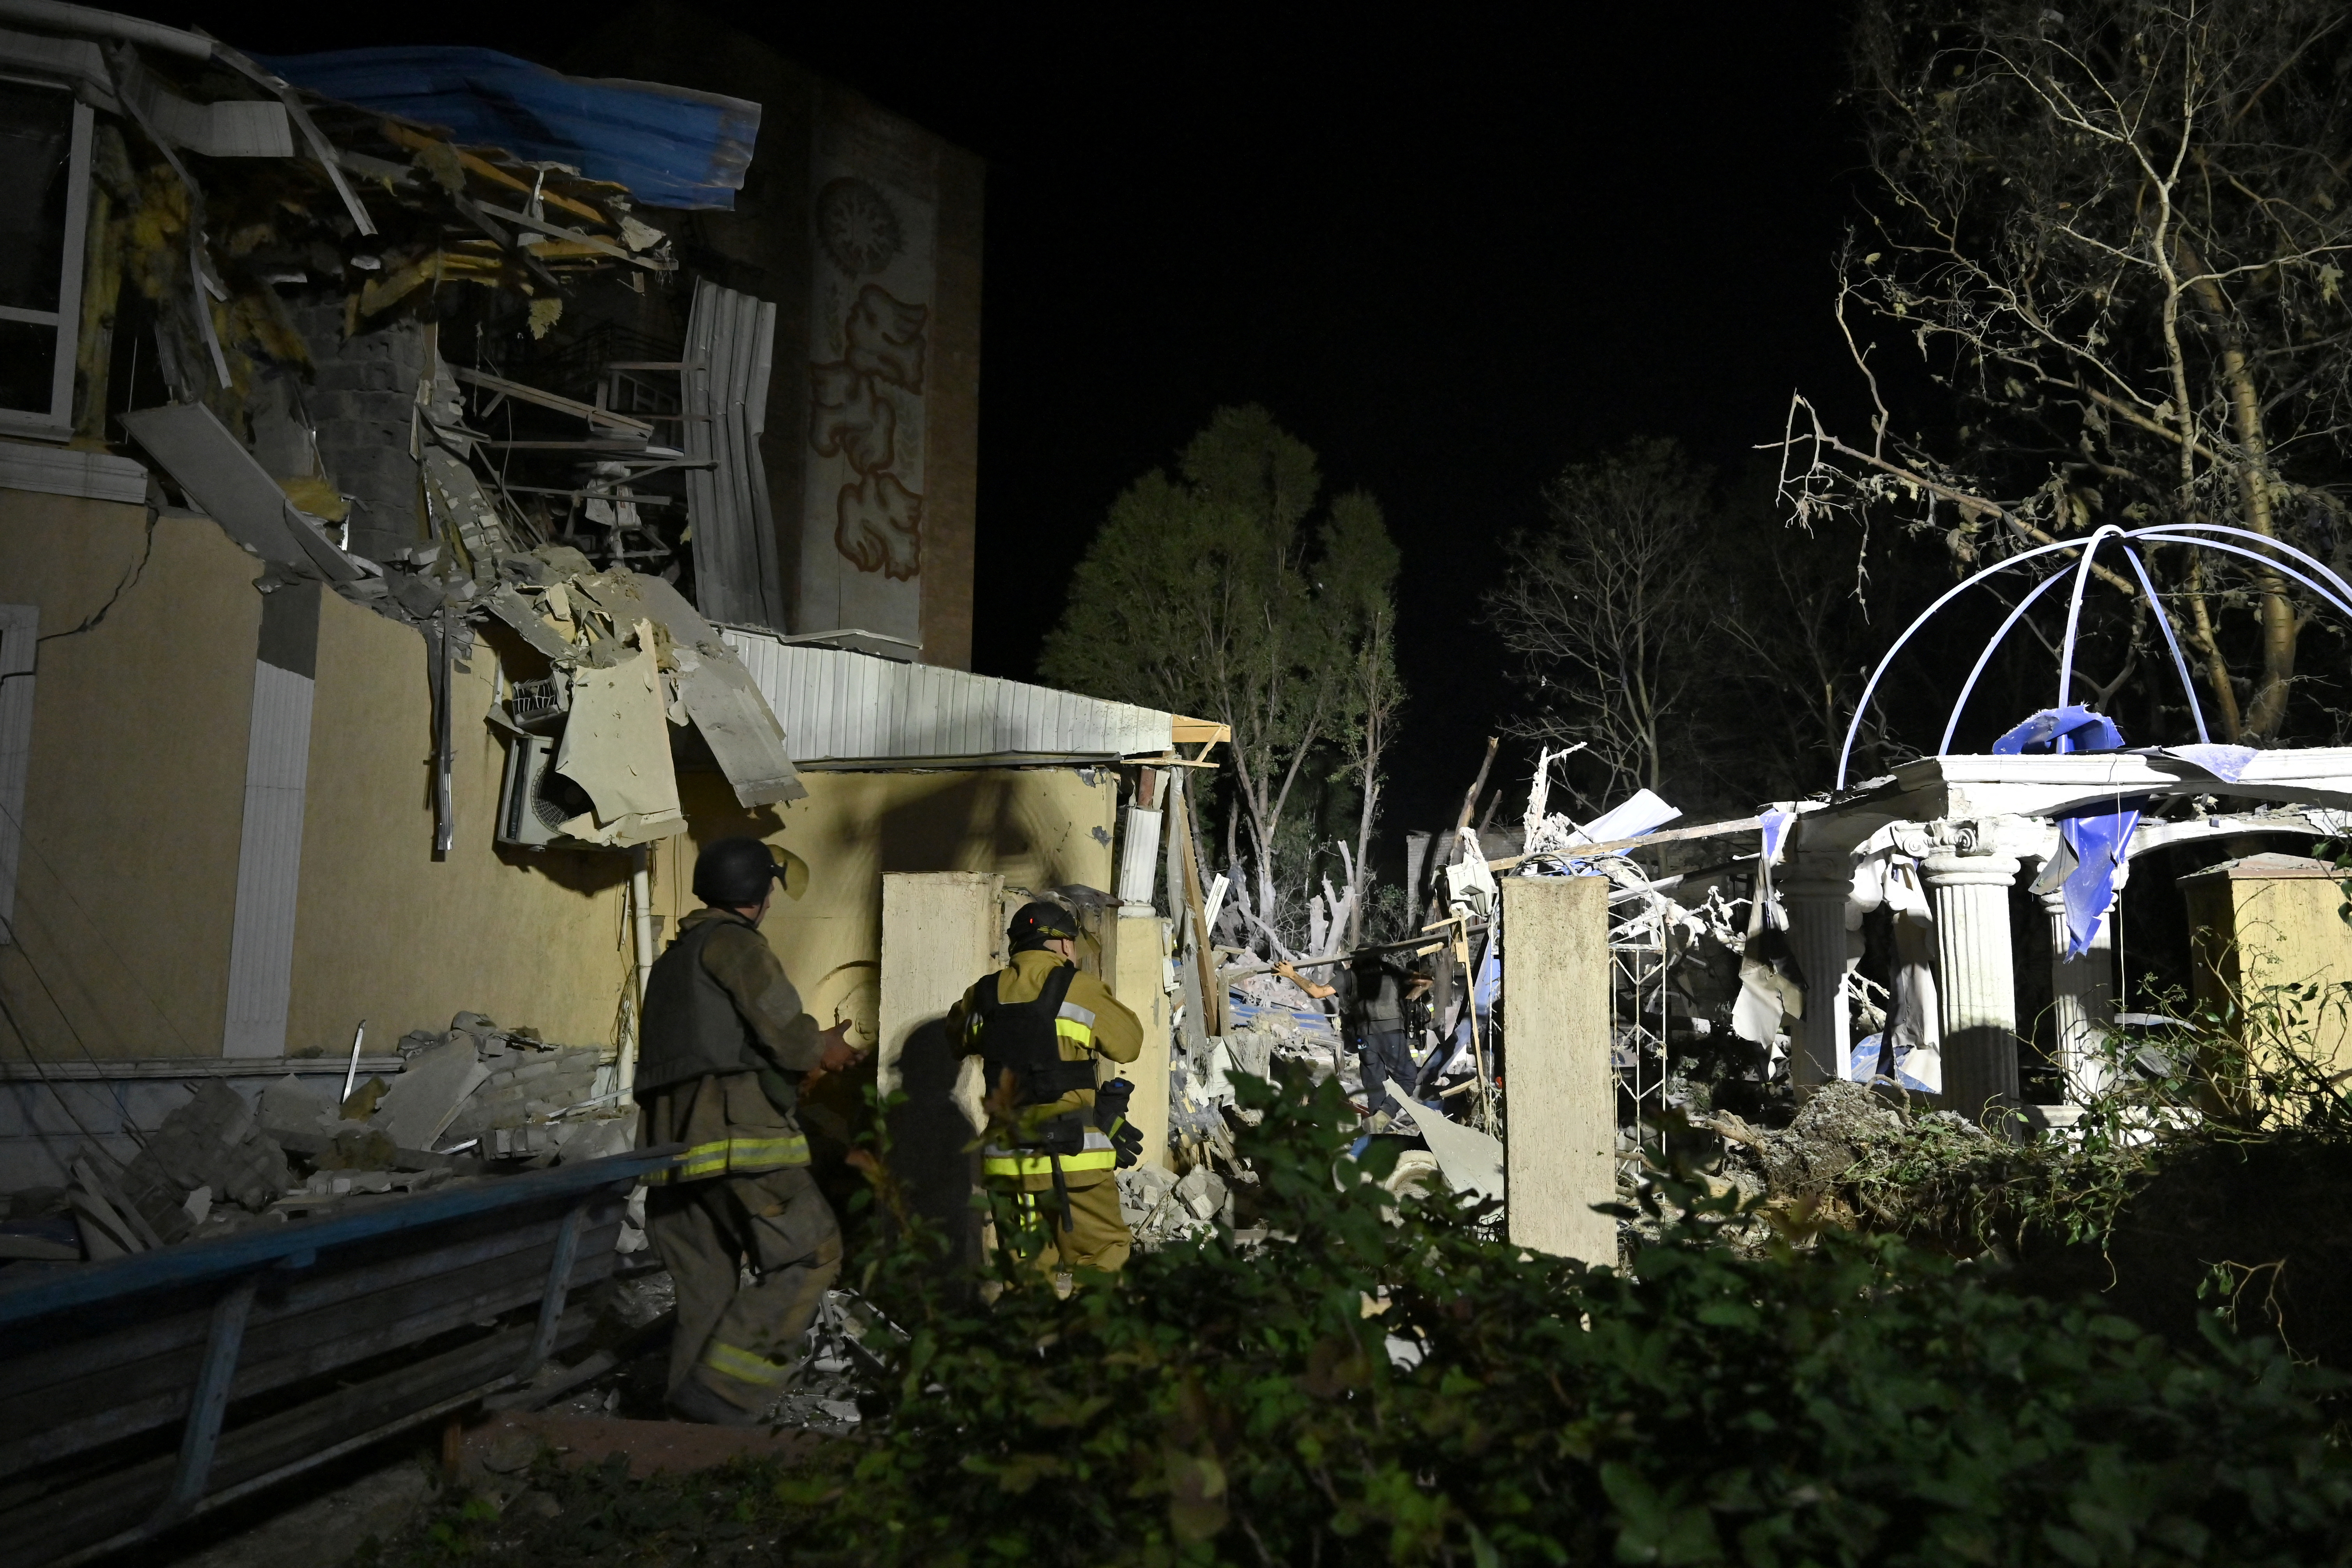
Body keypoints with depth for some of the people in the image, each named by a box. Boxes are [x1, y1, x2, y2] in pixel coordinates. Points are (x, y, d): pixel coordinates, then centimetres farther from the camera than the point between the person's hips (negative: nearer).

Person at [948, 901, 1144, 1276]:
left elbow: (958, 1036, 26)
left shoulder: (984, 994, 8)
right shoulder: (1080, 989, -6)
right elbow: (1129, 1044, 4)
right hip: (1073, 1160, -5)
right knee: (1101, 1270, 0)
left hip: (1006, 1161, 5)